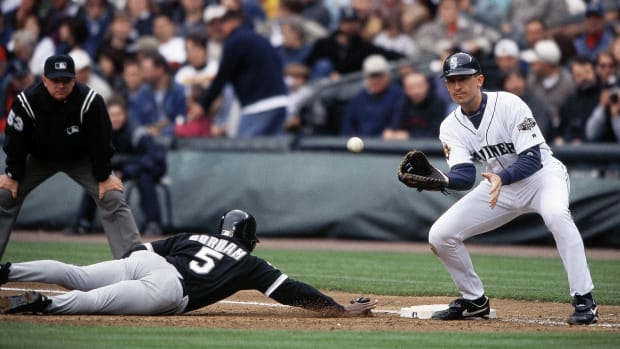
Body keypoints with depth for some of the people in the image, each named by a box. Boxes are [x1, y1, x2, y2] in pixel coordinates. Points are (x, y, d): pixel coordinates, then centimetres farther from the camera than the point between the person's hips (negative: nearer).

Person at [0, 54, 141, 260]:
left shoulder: (91, 102, -30)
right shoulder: (26, 102, -28)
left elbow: (100, 142, -19)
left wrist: (103, 177, -14)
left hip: (81, 159, -1)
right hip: (39, 159, 1)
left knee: (112, 198, -16)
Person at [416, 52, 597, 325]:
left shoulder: (508, 105, -21)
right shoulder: (451, 127, -5)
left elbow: (532, 159, -26)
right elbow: (465, 176, -18)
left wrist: (501, 178, -44)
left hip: (542, 173, -5)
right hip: (499, 182, 5)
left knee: (556, 214, -39)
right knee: (439, 236, -6)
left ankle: (584, 302, -33)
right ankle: (474, 302, 16)